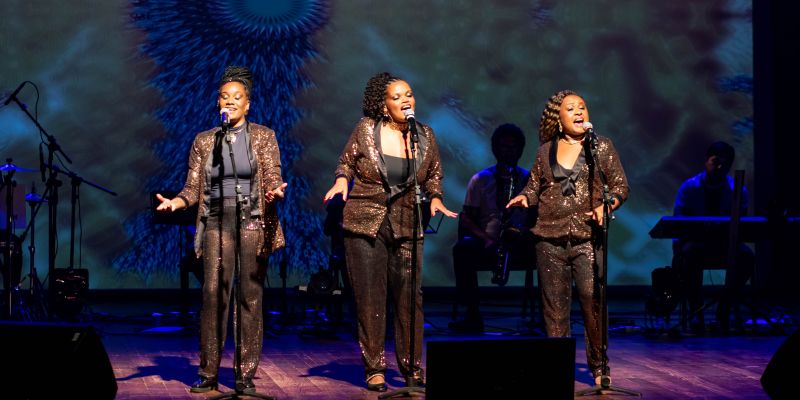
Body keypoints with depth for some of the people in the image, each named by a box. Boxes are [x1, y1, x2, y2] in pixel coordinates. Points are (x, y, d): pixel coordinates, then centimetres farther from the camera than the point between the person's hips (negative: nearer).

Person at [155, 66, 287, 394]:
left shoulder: (263, 136, 7)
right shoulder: (204, 141, 12)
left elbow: (272, 180, 0)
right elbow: (193, 189, 9)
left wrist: (274, 192, -23)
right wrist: (174, 202, -11)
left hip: (253, 223, -1)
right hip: (217, 224, 1)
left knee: (250, 298, -2)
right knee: (213, 295, -8)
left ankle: (245, 376, 3)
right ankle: (208, 373, -2)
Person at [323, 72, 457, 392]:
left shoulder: (425, 136, 4)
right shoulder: (366, 129, -3)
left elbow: (434, 175, 16)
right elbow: (346, 161, 9)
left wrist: (435, 198, -2)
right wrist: (342, 180, -10)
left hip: (406, 227, 2)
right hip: (365, 223, -1)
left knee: (410, 297, -2)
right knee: (370, 298, 1)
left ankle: (413, 370, 9)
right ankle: (374, 369, 10)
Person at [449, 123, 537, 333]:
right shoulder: (480, 179, 9)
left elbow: (539, 217, 7)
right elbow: (466, 218, 4)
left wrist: (527, 231, -17)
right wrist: (486, 239, -15)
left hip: (520, 246, 0)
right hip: (487, 244, 0)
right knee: (462, 248, -34)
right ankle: (472, 315, -28)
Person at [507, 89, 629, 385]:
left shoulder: (601, 147, 6)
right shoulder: (545, 151, 12)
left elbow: (621, 185, 5)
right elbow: (534, 186, 16)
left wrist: (607, 205, -14)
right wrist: (524, 198, -6)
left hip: (588, 238, -2)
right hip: (550, 239, 2)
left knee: (592, 300, -11)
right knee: (554, 305, 4)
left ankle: (599, 366, 2)